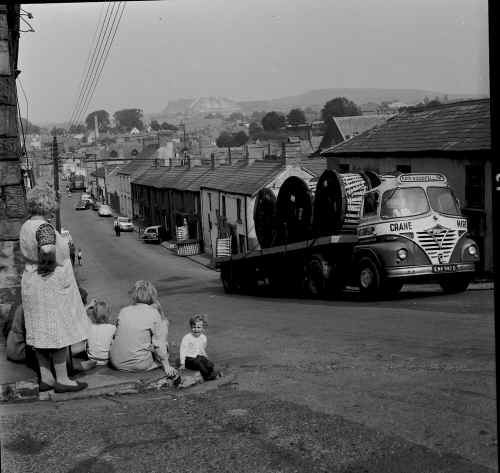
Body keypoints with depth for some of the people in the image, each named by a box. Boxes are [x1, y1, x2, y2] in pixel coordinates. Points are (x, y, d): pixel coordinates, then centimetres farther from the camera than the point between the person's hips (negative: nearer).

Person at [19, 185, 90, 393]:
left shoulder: (26, 227, 9)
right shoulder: (44, 228, -20)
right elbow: (48, 250, -38)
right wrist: (49, 265, -21)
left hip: (31, 284, 9)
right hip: (51, 286, -9)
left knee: (42, 333, 13)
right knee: (60, 332, 0)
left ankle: (46, 378, 20)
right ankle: (61, 379, 7)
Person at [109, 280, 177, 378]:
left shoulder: (123, 311, 2)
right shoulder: (153, 313, -9)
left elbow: (116, 335, 12)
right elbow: (158, 343, -7)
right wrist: (167, 366, 4)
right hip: (139, 365, -5)